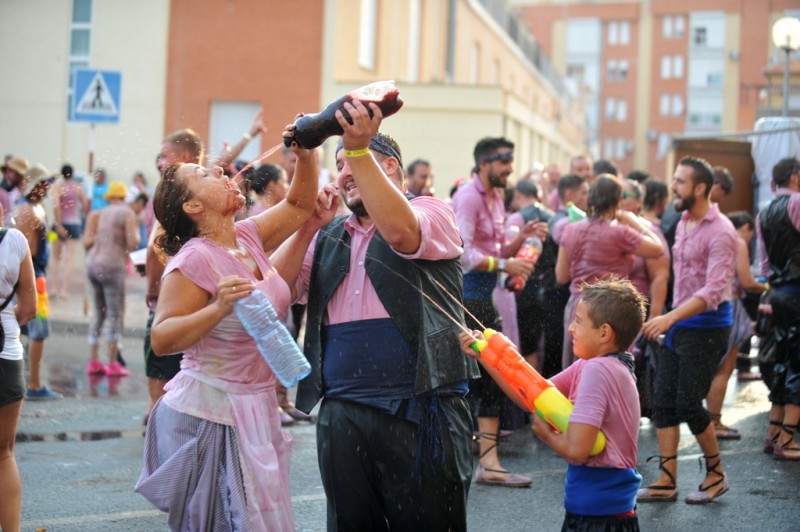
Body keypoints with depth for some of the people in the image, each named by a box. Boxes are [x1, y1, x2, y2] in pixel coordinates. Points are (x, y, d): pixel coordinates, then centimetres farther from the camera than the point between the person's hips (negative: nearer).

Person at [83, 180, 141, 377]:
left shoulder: (100, 214, 12)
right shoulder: (126, 213, -5)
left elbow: (87, 243, 6)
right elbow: (132, 243, -15)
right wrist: (136, 234, 5)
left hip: (93, 264, 6)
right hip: (112, 265, -6)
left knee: (99, 313, 14)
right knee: (115, 315, -2)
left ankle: (93, 361, 14)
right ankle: (113, 364, -3)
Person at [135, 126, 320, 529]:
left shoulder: (248, 238, 7)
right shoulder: (194, 259, -15)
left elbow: (300, 204, 17)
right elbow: (160, 340, -18)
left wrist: (306, 157, 0)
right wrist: (219, 308, -30)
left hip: (256, 410, 8)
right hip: (210, 416, -8)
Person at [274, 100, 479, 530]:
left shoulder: (431, 212, 4)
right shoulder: (329, 236, 19)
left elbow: (400, 231, -20)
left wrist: (359, 147, -23)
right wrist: (309, 226, -4)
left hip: (420, 412, -5)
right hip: (342, 414, 5)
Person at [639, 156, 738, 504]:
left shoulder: (720, 232, -17)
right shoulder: (683, 223, 10)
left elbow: (714, 291, -26)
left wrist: (670, 318, -36)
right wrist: (668, 321, 14)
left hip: (706, 327, -8)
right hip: (676, 324, 8)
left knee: (689, 404, -5)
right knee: (664, 403, 4)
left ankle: (716, 474, 15)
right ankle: (666, 481, 9)